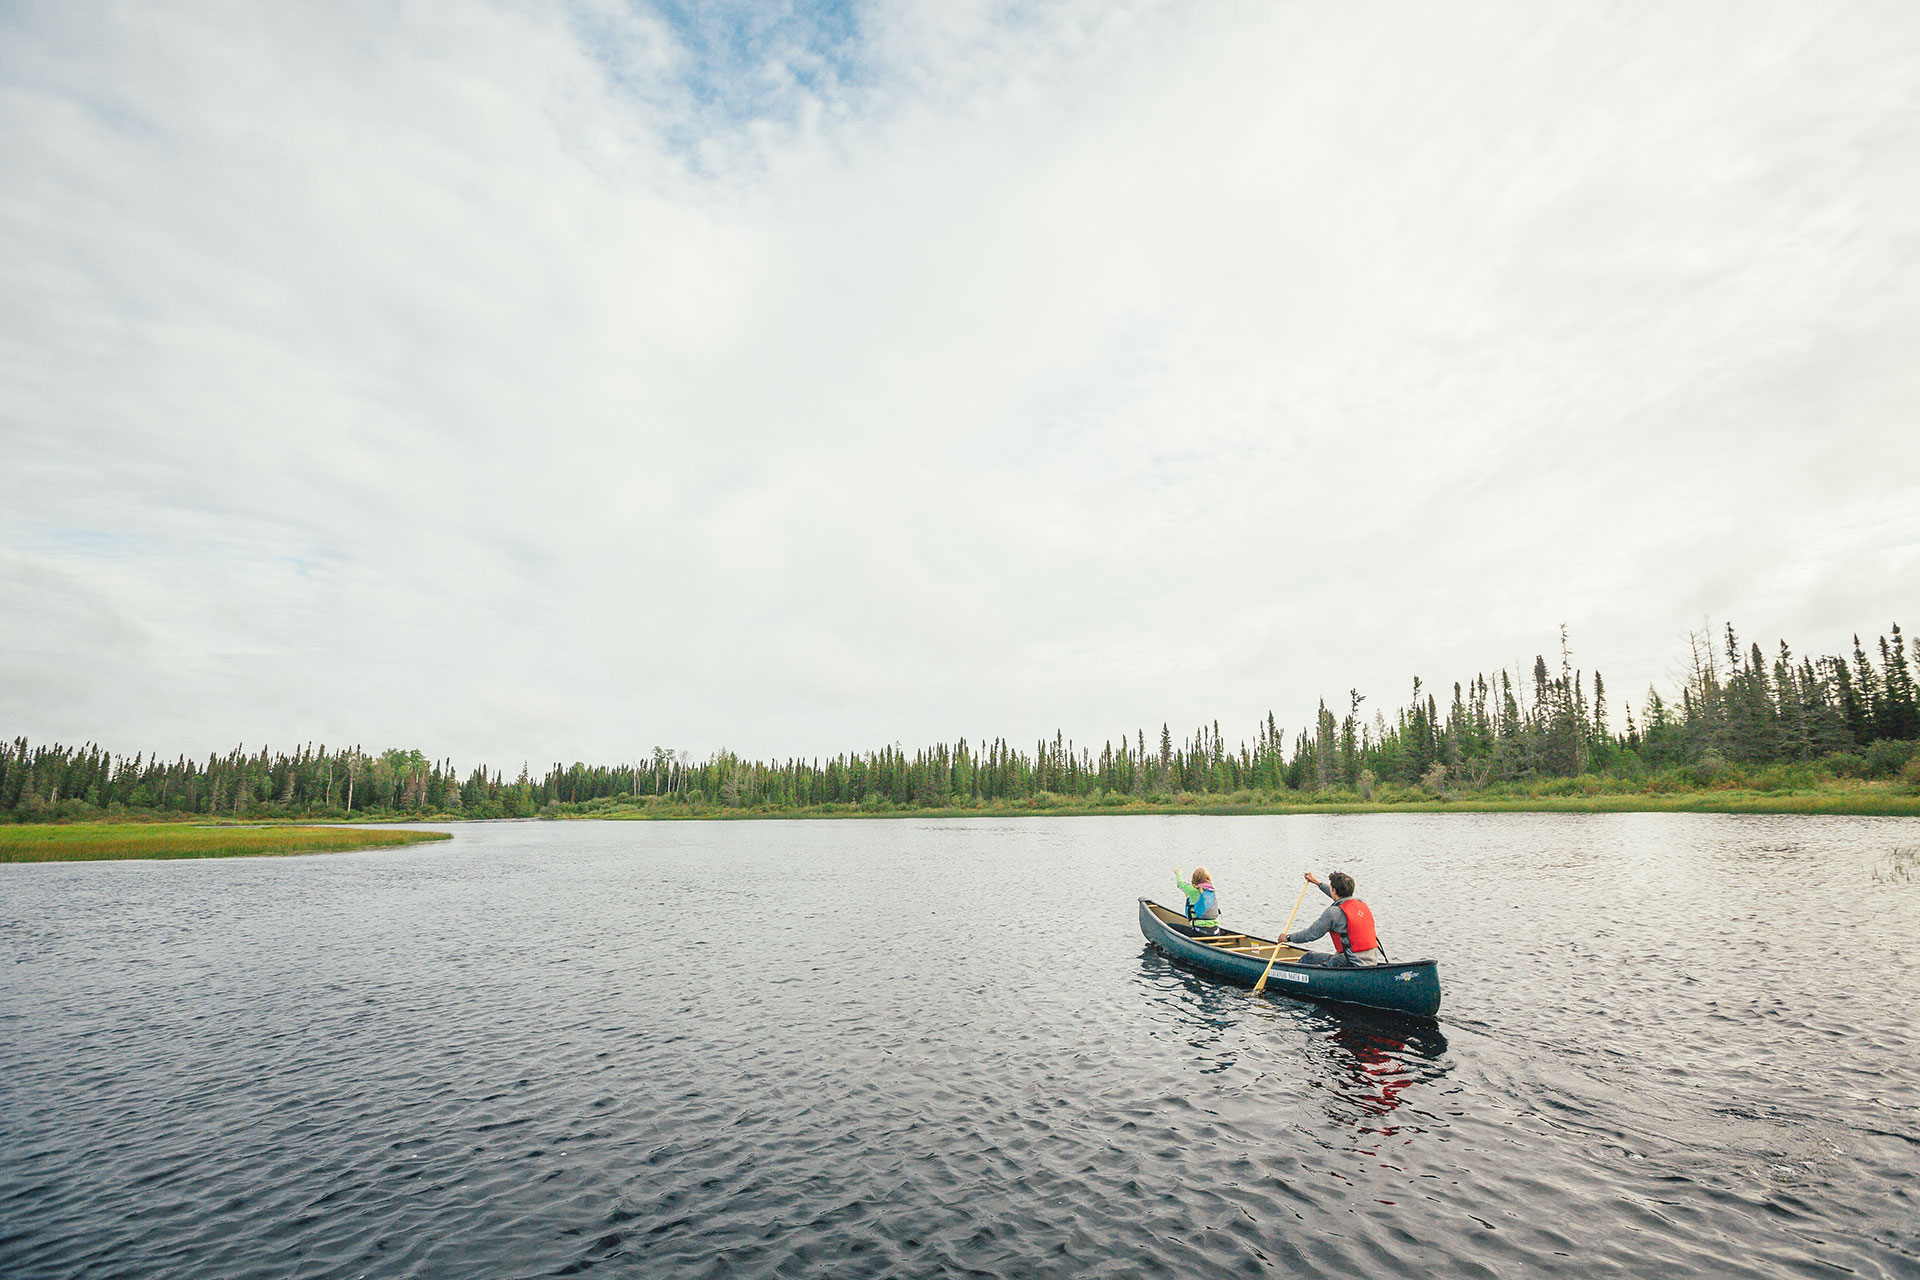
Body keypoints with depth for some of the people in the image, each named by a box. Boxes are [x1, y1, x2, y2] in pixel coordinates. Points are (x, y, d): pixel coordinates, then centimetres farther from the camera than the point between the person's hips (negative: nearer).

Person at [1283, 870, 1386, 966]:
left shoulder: (1334, 912, -17)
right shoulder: (1361, 903, 7)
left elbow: (1311, 933, -9)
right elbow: (1340, 896, 29)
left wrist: (1288, 937, 7)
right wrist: (1318, 882, 41)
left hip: (1355, 964, -8)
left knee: (1309, 958, 6)